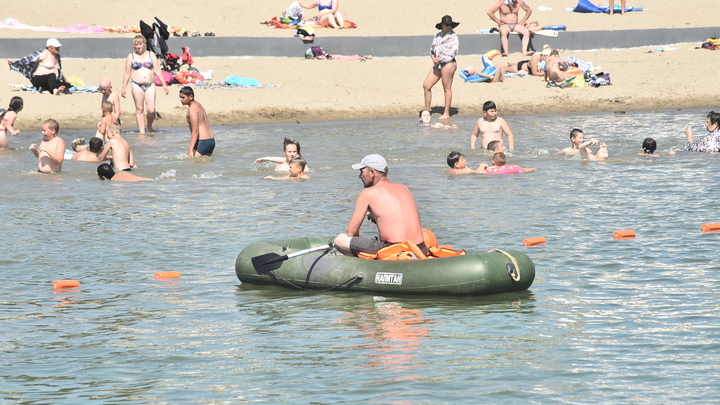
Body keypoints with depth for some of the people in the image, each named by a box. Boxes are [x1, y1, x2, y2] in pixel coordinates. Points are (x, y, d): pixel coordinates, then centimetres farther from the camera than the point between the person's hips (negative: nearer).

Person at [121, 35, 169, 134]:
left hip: (150, 85, 1)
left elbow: (157, 71, 7)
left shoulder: (151, 55, 9)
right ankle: (142, 131, 2)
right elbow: (127, 74, 9)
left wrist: (164, 85, 1)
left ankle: (149, 127, 18)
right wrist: (124, 88, 4)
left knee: (151, 110, -8)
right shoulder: (131, 57, 7)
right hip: (137, 86, -1)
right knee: (139, 109, -1)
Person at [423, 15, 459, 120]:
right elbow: (432, 50, 19)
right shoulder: (437, 36, 15)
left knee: (447, 88, -2)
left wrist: (440, 59, -12)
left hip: (448, 63, -7)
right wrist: (433, 58, -1)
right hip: (437, 64, 7)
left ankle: (446, 114, 3)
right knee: (426, 85, 4)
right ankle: (427, 110, 15)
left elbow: (453, 52, -11)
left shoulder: (453, 37, -4)